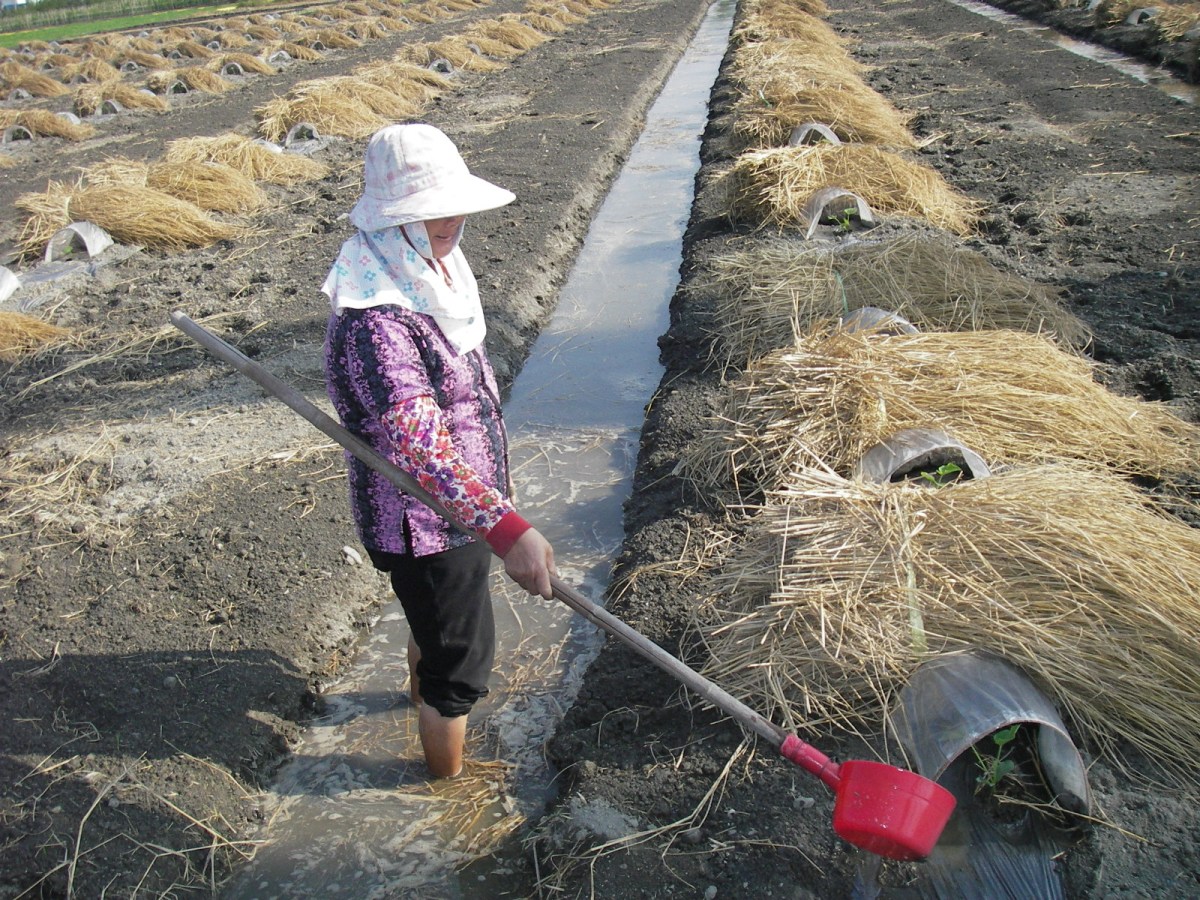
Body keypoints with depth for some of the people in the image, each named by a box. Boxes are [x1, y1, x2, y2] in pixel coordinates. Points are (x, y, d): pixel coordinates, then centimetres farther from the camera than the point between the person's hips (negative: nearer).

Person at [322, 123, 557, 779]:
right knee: (462, 660, 9)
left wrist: (494, 476, 23)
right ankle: (449, 782, 34)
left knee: (437, 618, 34)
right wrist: (505, 528, -56)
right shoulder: (375, 320, -34)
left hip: (458, 508, 9)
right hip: (425, 526, -9)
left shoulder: (427, 272, -2)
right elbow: (418, 442, -46)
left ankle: (423, 687, 64)